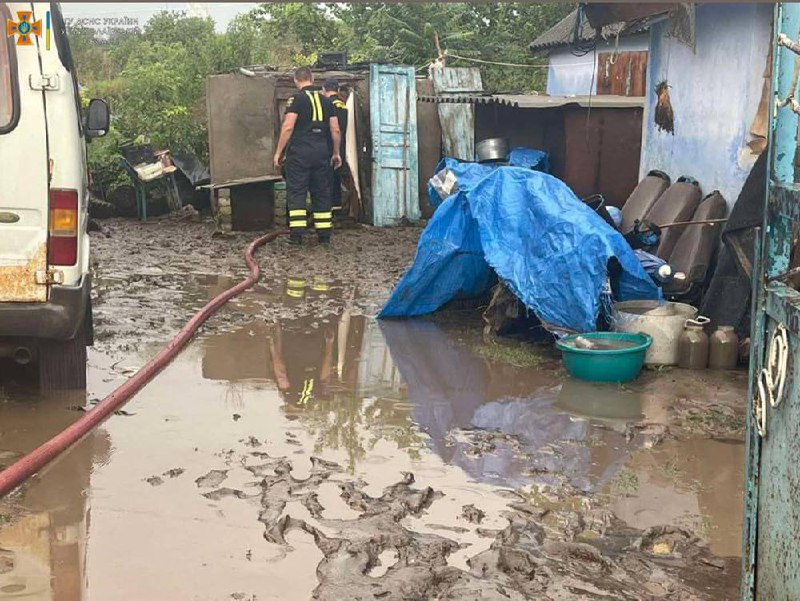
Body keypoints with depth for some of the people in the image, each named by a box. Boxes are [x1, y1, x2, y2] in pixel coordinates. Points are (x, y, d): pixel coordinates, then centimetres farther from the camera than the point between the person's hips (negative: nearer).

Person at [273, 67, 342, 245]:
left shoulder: (297, 98, -4)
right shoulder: (326, 100, 11)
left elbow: (288, 127, -11)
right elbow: (335, 130, 9)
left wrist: (278, 152, -6)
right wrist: (336, 153, 20)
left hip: (300, 152, -4)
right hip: (322, 152, 4)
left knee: (296, 192, 0)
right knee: (322, 193, 10)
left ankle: (297, 234, -6)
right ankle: (324, 234, 11)